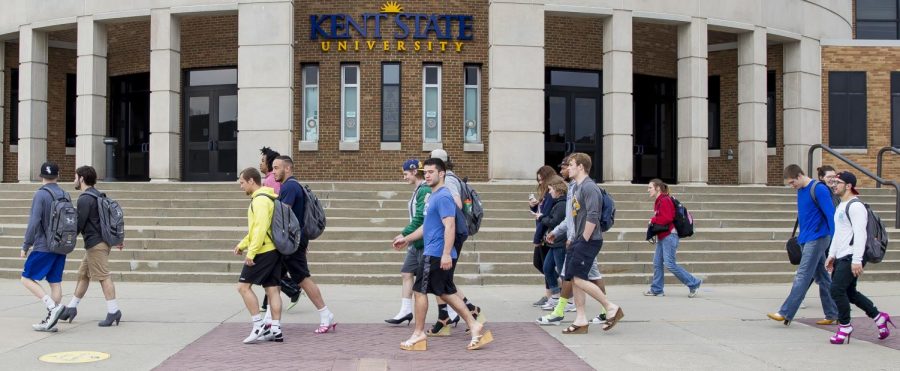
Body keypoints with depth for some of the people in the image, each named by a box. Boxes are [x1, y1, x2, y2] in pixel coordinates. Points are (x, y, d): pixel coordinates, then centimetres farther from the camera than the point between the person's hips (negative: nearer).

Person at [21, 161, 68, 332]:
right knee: (55, 282, 7)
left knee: (27, 279, 3)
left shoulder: (41, 194, -11)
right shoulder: (65, 195, 7)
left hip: (43, 246, -6)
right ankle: (51, 321, 8)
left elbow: (34, 222, -17)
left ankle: (53, 306, -13)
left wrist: (26, 246, -9)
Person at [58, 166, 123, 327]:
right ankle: (71, 308, 23)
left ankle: (113, 311, -7)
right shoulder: (98, 195, 17)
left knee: (104, 277, -8)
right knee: (83, 275, 15)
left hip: (95, 243, -10)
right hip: (101, 241, 10)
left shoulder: (84, 199, -14)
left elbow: (79, 224, -16)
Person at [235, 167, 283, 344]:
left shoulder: (260, 199, -13)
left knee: (243, 286, -4)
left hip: (263, 251, -10)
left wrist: (251, 252, -21)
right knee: (272, 289, 7)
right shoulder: (268, 197, 18)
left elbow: (261, 228, -23)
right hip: (275, 250, 10)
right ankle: (275, 330, 7)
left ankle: (259, 326, -5)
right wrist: (242, 244, 22)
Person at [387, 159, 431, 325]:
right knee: (406, 273, 9)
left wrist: (404, 234, -19)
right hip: (416, 243, 10)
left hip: (425, 242, -10)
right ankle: (406, 311, 14)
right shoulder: (418, 190, 14)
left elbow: (421, 218, -23)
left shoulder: (425, 190, -16)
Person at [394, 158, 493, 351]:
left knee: (420, 291, 1)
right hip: (434, 253, 10)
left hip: (436, 255, -10)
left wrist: (446, 254, -28)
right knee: (446, 292, 12)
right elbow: (427, 226, 27)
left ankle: (419, 334, 11)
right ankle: (474, 326, 12)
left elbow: (450, 226, -23)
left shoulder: (443, 197, -14)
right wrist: (406, 239, 31)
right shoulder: (433, 196, 17)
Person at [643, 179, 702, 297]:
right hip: (662, 237, 10)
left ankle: (694, 283, -3)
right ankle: (656, 290, 12)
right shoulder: (658, 202, 17)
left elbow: (667, 218, -20)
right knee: (657, 263, 7)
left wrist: (653, 221, -8)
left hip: (669, 236, -10)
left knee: (669, 263, -12)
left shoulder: (664, 200, -13)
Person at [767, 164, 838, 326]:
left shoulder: (819, 189, -13)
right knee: (821, 277, 12)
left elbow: (830, 214, -15)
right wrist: (800, 238, 20)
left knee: (802, 276, -10)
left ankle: (786, 313, -13)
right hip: (807, 239, 9)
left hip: (817, 238, -9)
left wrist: (834, 240, -16)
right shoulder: (800, 191, 13)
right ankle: (833, 314, 18)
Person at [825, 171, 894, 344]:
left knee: (837, 290, -13)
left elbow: (860, 234, -20)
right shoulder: (841, 206, 18)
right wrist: (831, 255, 21)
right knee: (849, 292, 15)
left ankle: (845, 327, 0)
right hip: (841, 257, 10)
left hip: (852, 258, -10)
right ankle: (879, 317, 29)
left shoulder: (856, 206, -13)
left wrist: (857, 260, -24)